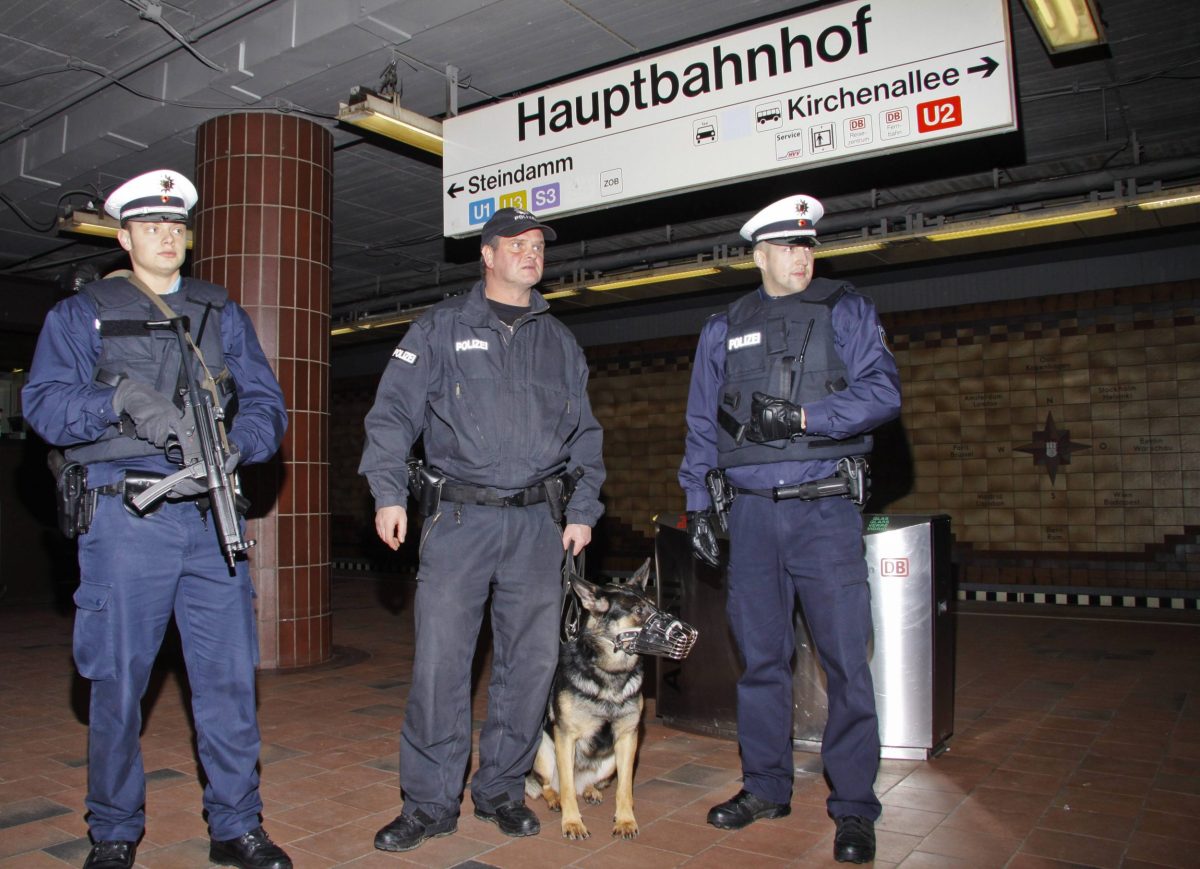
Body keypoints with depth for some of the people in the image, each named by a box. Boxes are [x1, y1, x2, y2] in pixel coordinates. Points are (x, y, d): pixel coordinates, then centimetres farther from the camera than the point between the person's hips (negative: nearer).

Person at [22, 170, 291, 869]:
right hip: (125, 518, -2)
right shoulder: (82, 313, 10)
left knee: (230, 674, 3)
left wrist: (234, 446, -11)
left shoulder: (223, 314, 17)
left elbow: (266, 403, 9)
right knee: (119, 679, 6)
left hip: (212, 515, 2)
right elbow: (45, 402, -2)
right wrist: (121, 400, -20)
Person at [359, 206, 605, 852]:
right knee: (439, 658, -4)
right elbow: (393, 412, 2)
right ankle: (431, 801, 11)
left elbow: (584, 433, 19)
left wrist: (582, 510, 10)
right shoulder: (441, 328, 7)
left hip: (538, 522, 3)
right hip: (459, 515, -3)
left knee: (531, 660, 5)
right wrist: (388, 492, -8)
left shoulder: (559, 342, 17)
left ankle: (502, 788, 23)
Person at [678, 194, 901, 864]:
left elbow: (882, 392, -7)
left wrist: (799, 416, -16)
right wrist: (698, 501, 9)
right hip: (751, 511, 3)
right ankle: (766, 788, 25)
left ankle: (854, 807, 11)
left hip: (826, 508, -2)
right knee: (761, 657, 10)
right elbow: (702, 423, 16)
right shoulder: (725, 330, 14)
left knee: (845, 659, -2)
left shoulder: (846, 311, 6)